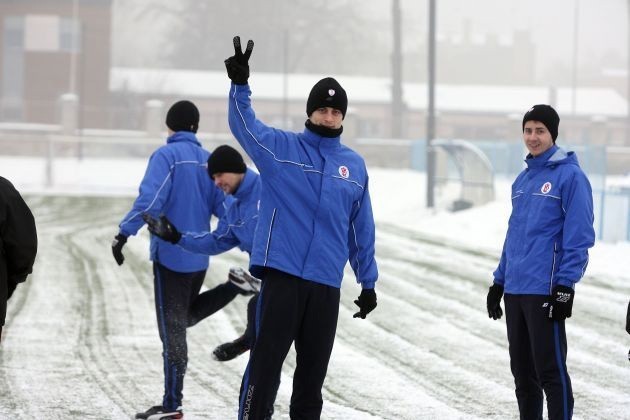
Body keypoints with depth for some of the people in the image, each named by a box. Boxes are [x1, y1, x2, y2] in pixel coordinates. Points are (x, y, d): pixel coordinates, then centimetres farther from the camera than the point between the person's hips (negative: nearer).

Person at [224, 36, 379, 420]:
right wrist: (240, 84, -31)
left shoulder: (355, 165, 11)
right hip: (282, 275, -3)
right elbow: (244, 125, -13)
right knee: (266, 360, -6)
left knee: (314, 368, 9)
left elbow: (361, 230, 16)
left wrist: (368, 282, 18)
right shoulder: (281, 148, 2)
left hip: (327, 284, 4)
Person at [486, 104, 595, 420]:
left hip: (545, 292, -8)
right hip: (515, 289, 8)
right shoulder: (522, 180, 16)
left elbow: (579, 237, -13)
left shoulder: (569, 175, -8)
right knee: (522, 370, 12)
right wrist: (499, 281, 19)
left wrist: (565, 286, -17)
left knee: (550, 370, -6)